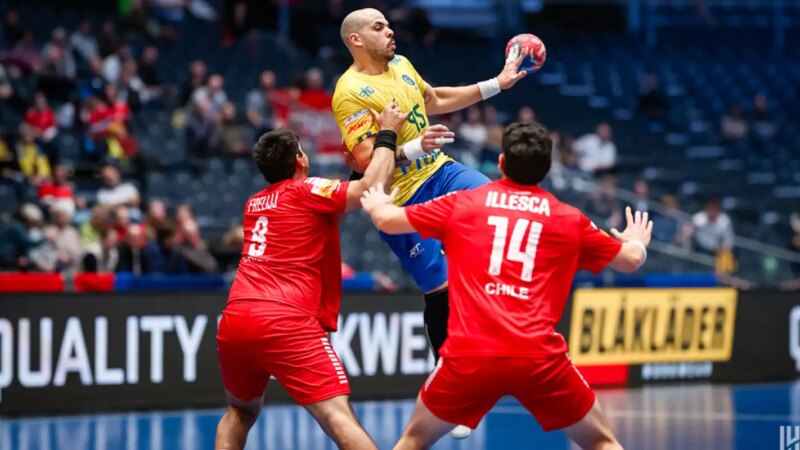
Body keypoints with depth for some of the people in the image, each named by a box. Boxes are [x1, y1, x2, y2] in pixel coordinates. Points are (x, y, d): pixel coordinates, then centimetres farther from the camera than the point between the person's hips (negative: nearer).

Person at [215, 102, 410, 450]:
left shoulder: (255, 203, 24)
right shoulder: (307, 191, 5)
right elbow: (370, 187, -9)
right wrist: (386, 134, 7)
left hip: (234, 321, 7)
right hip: (285, 323, -7)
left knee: (241, 412, 29)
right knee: (339, 418, -14)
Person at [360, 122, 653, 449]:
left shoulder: (462, 204, 11)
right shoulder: (569, 219, 11)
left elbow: (387, 220, 21)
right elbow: (631, 260, 24)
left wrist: (377, 204, 46)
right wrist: (638, 242, 48)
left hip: (469, 356, 0)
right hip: (539, 359, 0)